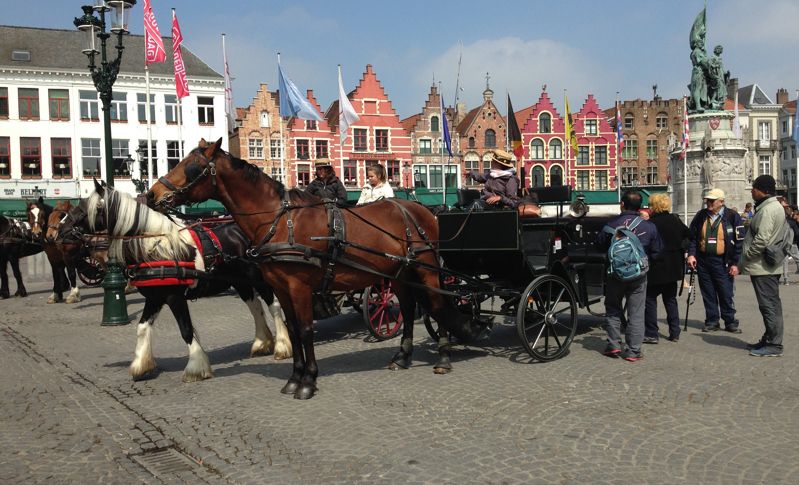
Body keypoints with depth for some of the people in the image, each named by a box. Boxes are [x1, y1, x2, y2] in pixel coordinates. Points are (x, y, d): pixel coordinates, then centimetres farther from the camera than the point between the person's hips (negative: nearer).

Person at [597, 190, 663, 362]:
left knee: (613, 309, 16)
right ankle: (634, 350, 7)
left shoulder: (611, 225, -10)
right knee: (636, 313, 7)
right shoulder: (649, 227, -6)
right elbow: (656, 253, 3)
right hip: (638, 276, 1)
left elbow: (599, 244, 3)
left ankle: (614, 345, 12)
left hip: (615, 275, 0)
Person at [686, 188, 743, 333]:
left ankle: (730, 322, 12)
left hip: (722, 262, -4)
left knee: (726, 294, 1)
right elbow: (692, 236, 12)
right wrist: (691, 254, -2)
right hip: (702, 260, 4)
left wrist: (735, 263, -9)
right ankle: (712, 321, 18)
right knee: (708, 293, 9)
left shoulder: (732, 216, -4)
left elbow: (739, 241, -4)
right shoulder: (701, 215, 7)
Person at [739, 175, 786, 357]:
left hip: (763, 267, -11)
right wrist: (747, 258, 18)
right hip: (769, 266, 11)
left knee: (769, 305, -5)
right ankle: (769, 340, 24)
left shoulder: (767, 210, -18)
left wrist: (746, 256, -12)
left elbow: (761, 240, -25)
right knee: (770, 304, 15)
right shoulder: (774, 206, 15)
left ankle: (774, 345, -1)